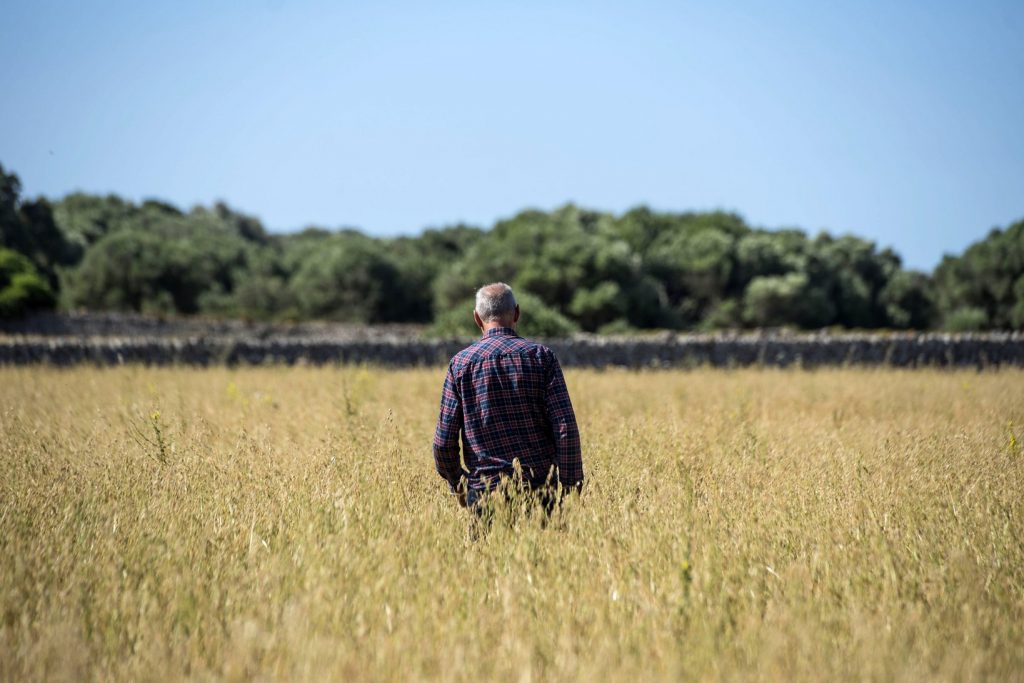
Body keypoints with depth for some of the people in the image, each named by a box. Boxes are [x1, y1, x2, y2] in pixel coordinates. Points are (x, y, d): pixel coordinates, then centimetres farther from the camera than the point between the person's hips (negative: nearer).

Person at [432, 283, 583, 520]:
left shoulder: (461, 363, 2)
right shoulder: (541, 356, 1)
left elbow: (444, 441, 2)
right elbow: (566, 429, -6)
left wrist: (457, 485, 17)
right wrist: (571, 485, 0)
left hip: (486, 490, 0)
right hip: (542, 488, 0)